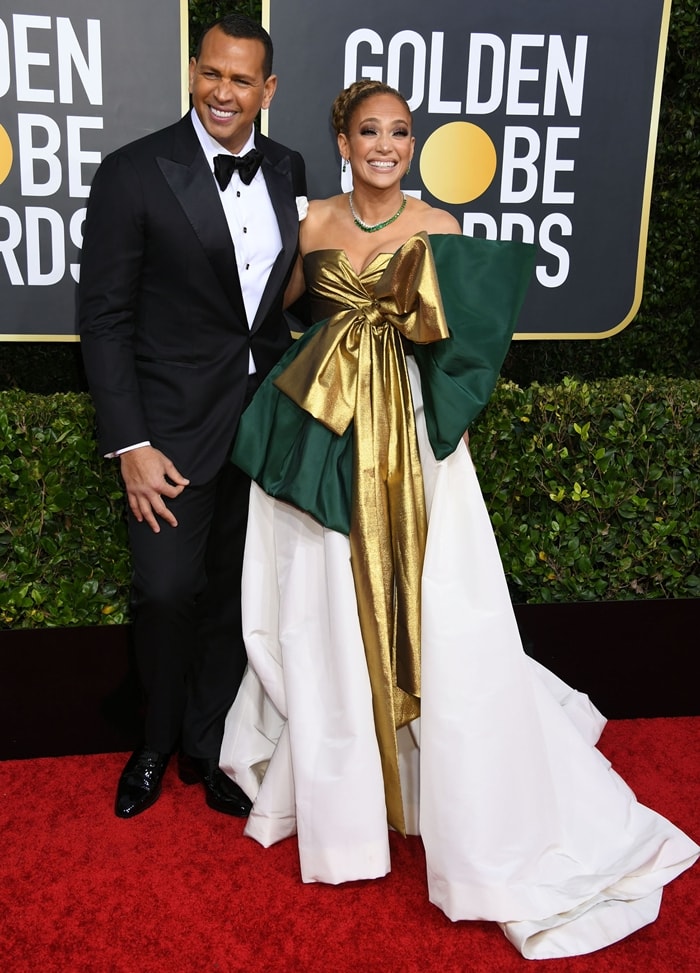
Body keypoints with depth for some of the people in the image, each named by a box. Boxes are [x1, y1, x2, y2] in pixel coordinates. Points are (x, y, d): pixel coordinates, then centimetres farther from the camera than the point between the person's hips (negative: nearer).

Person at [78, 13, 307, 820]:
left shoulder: (288, 172, 5)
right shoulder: (134, 173, -9)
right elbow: (104, 319, -10)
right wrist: (130, 445, -14)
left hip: (266, 421, 4)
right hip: (173, 427, -4)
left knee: (233, 594, 13)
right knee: (166, 592, 0)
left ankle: (206, 746, 34)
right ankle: (157, 744, 29)